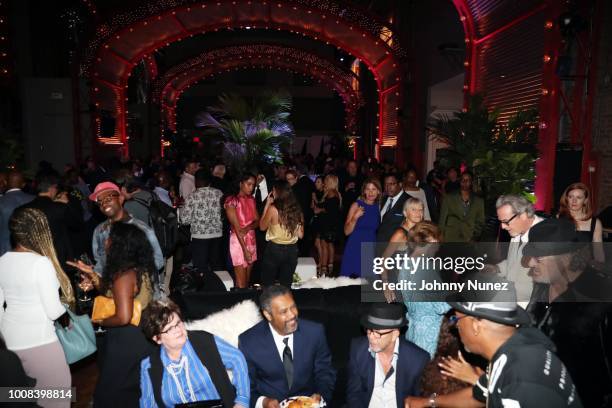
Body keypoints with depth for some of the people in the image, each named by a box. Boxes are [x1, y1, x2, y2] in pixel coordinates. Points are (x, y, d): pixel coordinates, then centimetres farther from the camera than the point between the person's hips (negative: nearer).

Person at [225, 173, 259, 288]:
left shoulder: (251, 200, 9)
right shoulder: (232, 201, -11)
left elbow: (257, 221, 5)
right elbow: (236, 227, -16)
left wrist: (247, 228, -18)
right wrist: (245, 249, -20)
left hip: (251, 240, 6)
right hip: (238, 241, -6)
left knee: (248, 280, 13)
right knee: (241, 283, -2)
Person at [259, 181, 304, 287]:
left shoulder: (273, 209, -13)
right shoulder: (297, 209, -2)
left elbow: (262, 227, 2)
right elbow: (301, 235, 3)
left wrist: (267, 205, 3)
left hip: (274, 249, -4)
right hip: (292, 250, 4)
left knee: (268, 285, 11)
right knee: (286, 285, 14)